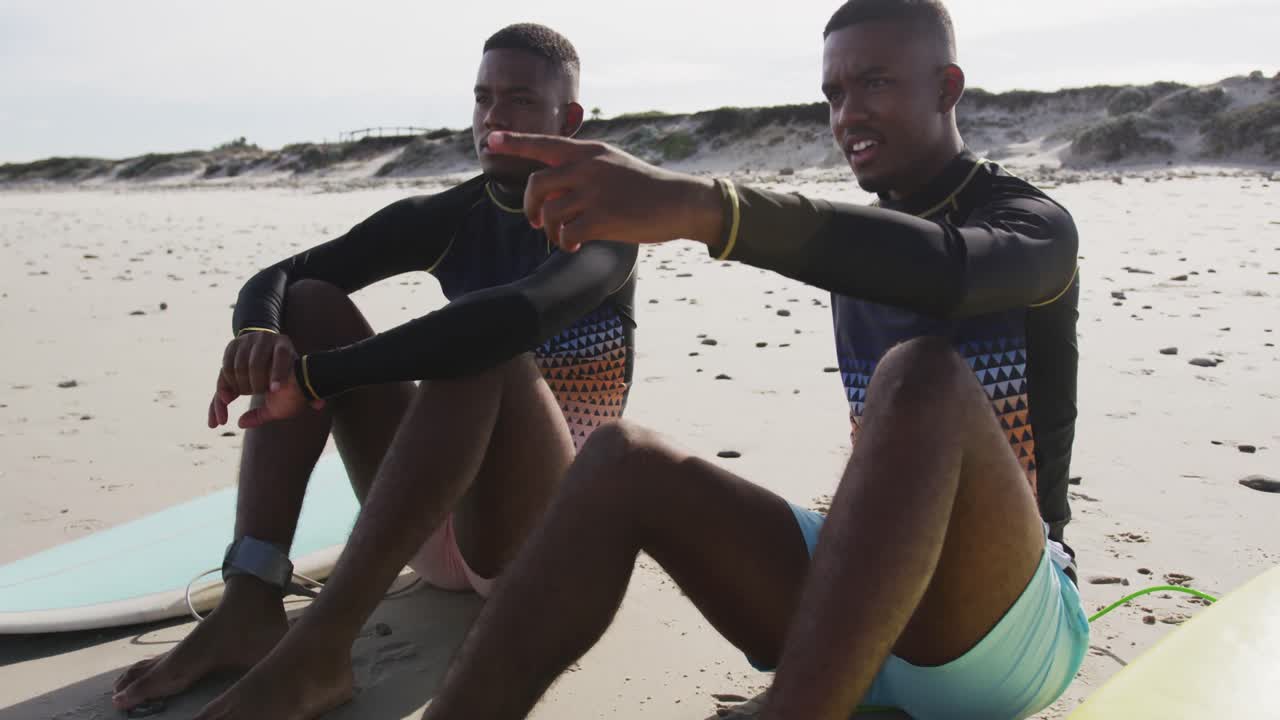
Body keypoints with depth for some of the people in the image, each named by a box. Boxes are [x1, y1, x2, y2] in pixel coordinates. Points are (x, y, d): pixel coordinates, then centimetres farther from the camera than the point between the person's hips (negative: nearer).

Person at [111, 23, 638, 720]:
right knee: (307, 303, -9)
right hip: (432, 525, 5)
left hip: (542, 535, -5)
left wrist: (320, 377, -35)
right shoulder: (444, 220, 7)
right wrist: (257, 333, -27)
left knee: (482, 337, -32)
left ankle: (319, 646, -37)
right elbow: (273, 278, -2)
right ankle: (250, 606, -23)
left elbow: (526, 313, -33)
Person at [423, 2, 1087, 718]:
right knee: (623, 462, -15)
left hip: (1009, 630, -5)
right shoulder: (863, 250, 16)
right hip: (863, 623, 5)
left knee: (926, 374, -35)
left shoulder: (1036, 224, -4)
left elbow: (946, 270, -31)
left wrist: (698, 204, -44)